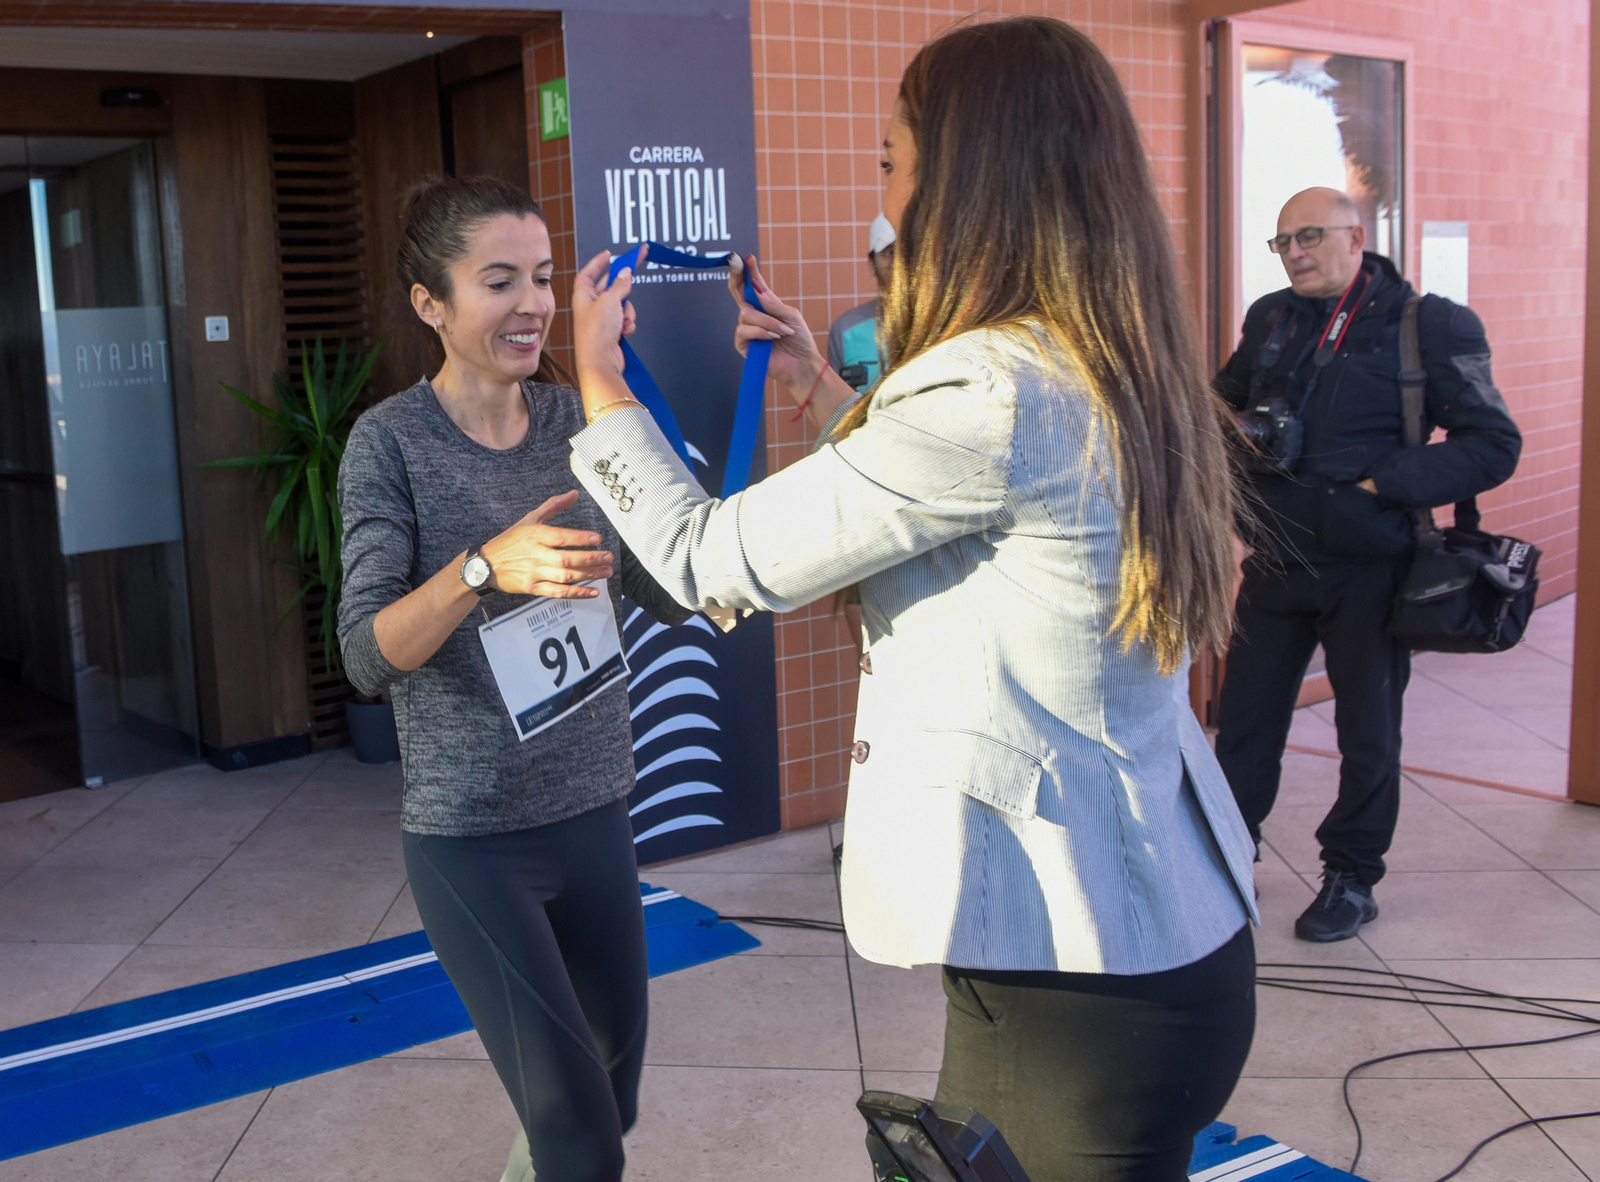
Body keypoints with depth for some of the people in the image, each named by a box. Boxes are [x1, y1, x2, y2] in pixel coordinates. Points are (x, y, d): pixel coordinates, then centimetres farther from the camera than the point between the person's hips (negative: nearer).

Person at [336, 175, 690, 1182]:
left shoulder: (577, 420, 2)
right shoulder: (394, 441, -10)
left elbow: (670, 597, -2)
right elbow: (368, 655, -16)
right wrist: (486, 566, -32)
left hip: (595, 808, 5)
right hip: (470, 835, -5)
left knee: (617, 1081, 20)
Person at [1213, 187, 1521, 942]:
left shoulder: (1428, 325, -9)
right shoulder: (1271, 319, 5)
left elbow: (1494, 445, -10)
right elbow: (1226, 402, 23)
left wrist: (1384, 485, -19)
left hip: (1369, 566, -4)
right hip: (1277, 560, 4)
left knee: (1368, 732, 8)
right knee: (1244, 717, 9)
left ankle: (1352, 880, 24)